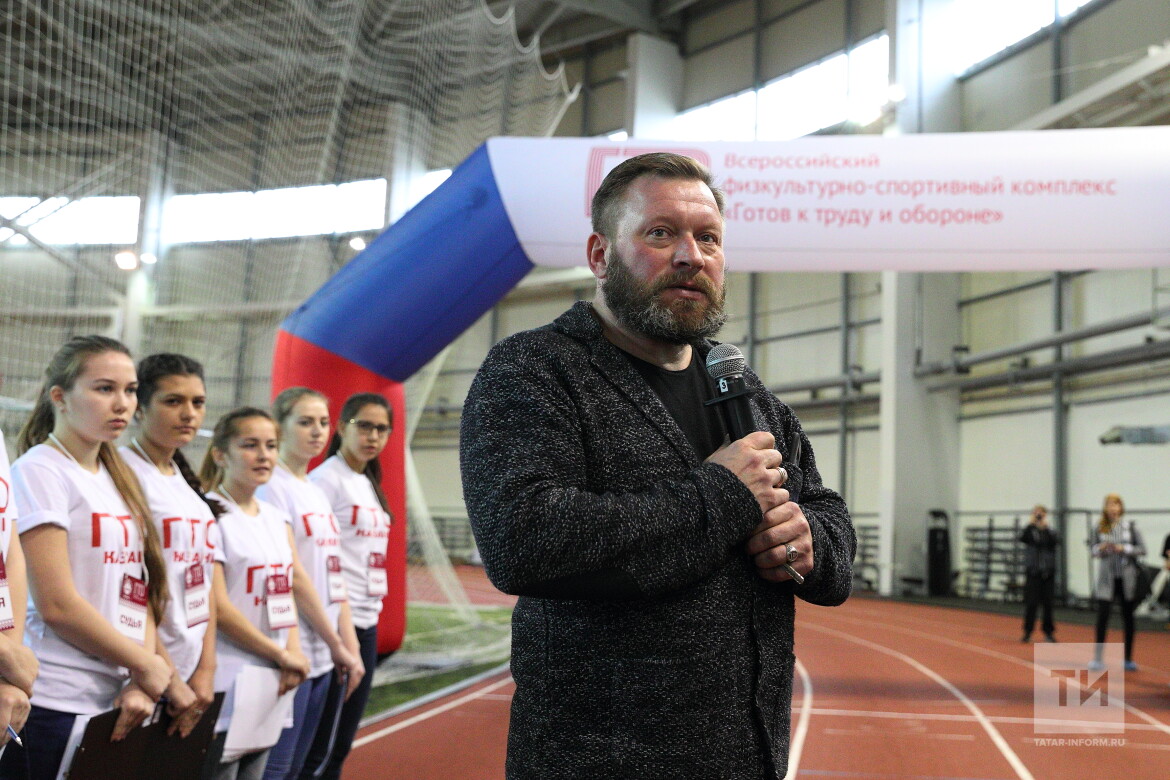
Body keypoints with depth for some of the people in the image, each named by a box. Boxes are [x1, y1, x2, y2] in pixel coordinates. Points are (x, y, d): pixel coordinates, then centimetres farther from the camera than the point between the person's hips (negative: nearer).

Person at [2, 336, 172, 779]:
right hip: (55, 708, -6)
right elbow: (56, 605, -14)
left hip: (119, 705, 7)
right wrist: (148, 666, -7)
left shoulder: (118, 481, 15)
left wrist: (141, 682, -5)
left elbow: (141, 594, 10)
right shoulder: (40, 471, -7)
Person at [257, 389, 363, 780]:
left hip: (324, 655, 8)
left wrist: (349, 645, 7)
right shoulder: (272, 487, -10)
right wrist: (336, 644, -10)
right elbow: (294, 576, -14)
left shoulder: (317, 493, 15)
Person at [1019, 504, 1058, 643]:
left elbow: (1054, 541, -14)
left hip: (1048, 572, 1)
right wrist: (1031, 523, -18)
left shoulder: (1049, 531, 5)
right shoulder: (1030, 531, 3)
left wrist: (1046, 526, -17)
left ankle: (1048, 631, 14)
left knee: (1047, 603, 4)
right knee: (1030, 603, -2)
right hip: (1032, 571, -1)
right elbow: (1022, 538, -17)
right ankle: (1027, 632, 5)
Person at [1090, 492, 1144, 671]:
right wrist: (1100, 549, -14)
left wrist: (1123, 549, -16)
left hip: (1127, 578, 0)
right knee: (1102, 616, -5)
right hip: (1107, 578, 0)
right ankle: (1098, 658, 3)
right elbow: (1094, 550, 7)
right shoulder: (1100, 527, 1)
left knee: (1128, 618, 8)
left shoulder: (1130, 526, -3)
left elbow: (1142, 549, -2)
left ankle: (1128, 659, 19)